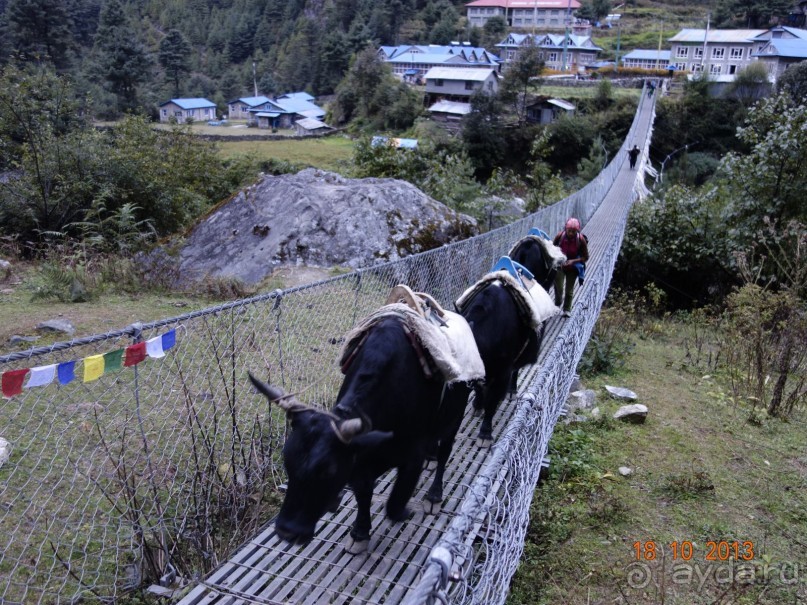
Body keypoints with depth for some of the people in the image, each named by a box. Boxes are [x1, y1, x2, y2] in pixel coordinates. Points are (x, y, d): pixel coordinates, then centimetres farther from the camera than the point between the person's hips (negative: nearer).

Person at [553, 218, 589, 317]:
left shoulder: (581, 239, -18)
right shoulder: (560, 236, -18)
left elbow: (585, 257, -11)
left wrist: (573, 261, -25)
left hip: (573, 267, 0)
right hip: (560, 265, 0)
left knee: (569, 289, 7)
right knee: (558, 287, -5)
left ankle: (567, 310, 22)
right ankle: (557, 304, 25)